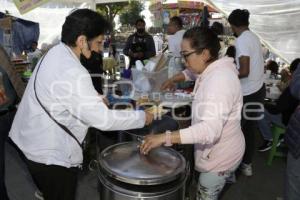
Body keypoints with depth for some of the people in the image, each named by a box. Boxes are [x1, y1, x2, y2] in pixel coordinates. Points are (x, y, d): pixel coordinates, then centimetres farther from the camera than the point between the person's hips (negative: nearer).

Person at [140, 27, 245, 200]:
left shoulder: (219, 79, -31)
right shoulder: (214, 71, 0)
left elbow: (210, 129, -42)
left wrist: (164, 138, -46)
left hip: (220, 154, -9)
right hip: (217, 150, 9)